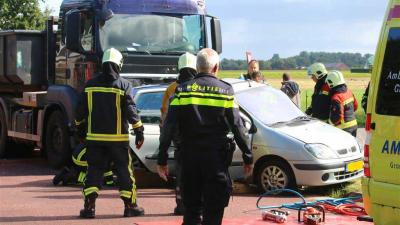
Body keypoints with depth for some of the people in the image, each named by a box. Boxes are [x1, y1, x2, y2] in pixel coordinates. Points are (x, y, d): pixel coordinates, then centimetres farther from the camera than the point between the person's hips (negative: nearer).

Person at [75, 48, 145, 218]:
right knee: (124, 170, 5)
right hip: (118, 137, -3)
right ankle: (130, 206, 8)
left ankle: (89, 206, 1)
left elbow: (80, 111, 9)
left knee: (94, 170, 8)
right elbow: (131, 111, -10)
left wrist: (80, 129, 21)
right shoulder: (123, 85, -5)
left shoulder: (91, 84, 5)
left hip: (95, 137, 3)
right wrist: (139, 131, -4)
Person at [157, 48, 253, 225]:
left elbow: (168, 127, -2)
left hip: (189, 155, 2)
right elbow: (237, 126, -2)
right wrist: (247, 157, 5)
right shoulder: (225, 90, -2)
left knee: (191, 211, 12)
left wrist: (162, 159, 1)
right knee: (213, 210, 4)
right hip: (216, 156, -2)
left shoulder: (183, 90, 2)